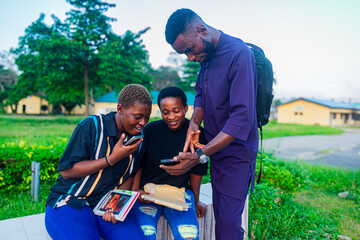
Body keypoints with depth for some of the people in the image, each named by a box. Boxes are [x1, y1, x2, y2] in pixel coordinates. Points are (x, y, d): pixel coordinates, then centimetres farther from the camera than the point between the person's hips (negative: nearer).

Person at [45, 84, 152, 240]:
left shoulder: (137, 137, 4)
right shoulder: (91, 126, -13)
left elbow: (130, 176, 8)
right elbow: (66, 171, -14)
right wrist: (112, 159, -20)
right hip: (70, 202, -3)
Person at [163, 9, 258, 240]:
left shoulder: (238, 54, -21)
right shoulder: (206, 55, 5)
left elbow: (242, 118, -27)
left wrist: (200, 156, -30)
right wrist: (194, 124, -6)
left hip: (236, 152, -7)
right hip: (215, 148, 7)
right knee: (219, 214, 16)